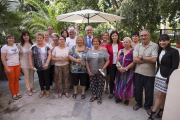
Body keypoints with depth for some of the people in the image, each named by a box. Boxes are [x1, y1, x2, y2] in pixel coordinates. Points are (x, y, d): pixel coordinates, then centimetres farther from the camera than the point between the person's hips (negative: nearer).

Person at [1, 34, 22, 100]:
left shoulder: (15, 45, 7)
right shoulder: (4, 47, -10)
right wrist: (7, 68, -16)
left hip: (17, 65, 5)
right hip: (9, 66, -5)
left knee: (17, 80, 12)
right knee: (11, 81, 5)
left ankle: (17, 93, 27)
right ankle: (13, 94, 21)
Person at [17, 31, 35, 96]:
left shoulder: (32, 44, -3)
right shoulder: (20, 45, -8)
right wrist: (22, 58, -6)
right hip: (24, 63, -2)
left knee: (32, 76, 13)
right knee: (26, 76, 7)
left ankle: (32, 87, 30)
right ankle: (28, 89, 21)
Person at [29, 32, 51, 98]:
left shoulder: (46, 46, -5)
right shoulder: (33, 47, 0)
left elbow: (50, 55, -9)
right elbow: (30, 56, 3)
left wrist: (47, 63, -20)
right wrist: (31, 64, -5)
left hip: (46, 66, -2)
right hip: (38, 67, 2)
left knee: (46, 78, 7)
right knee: (40, 78, 16)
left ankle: (47, 90, 27)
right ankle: (42, 90, 33)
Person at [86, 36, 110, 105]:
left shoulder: (103, 50, -3)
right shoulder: (90, 51, 5)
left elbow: (107, 61, -4)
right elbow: (87, 61, 5)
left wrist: (103, 69, -14)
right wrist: (88, 71, -3)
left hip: (101, 72, -3)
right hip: (92, 72, 3)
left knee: (100, 85, 5)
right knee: (93, 84, 12)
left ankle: (99, 97, 23)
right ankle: (94, 95, 31)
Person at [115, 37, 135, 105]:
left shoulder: (133, 51, -6)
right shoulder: (120, 51, 10)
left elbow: (134, 62, -13)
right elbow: (117, 60, 7)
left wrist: (126, 68, -18)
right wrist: (119, 68, -9)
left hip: (128, 72, -4)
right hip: (120, 71, 4)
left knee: (127, 85, 3)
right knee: (119, 84, 9)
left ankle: (127, 99, 23)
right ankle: (119, 97, 28)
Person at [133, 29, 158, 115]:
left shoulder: (154, 46, -7)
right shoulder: (137, 46, 1)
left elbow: (154, 59, -20)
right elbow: (135, 60, -10)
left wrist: (141, 57, -12)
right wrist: (149, 60, -15)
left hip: (150, 73, -2)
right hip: (138, 72, 3)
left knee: (149, 91, 13)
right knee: (138, 89, 17)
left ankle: (148, 106, 37)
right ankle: (138, 103, 41)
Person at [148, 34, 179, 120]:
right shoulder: (160, 51, 9)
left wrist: (168, 80, -16)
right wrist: (157, 74, 7)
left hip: (166, 77, -6)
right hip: (159, 76, 6)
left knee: (160, 95, 2)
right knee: (162, 95, 15)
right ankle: (161, 111, 28)